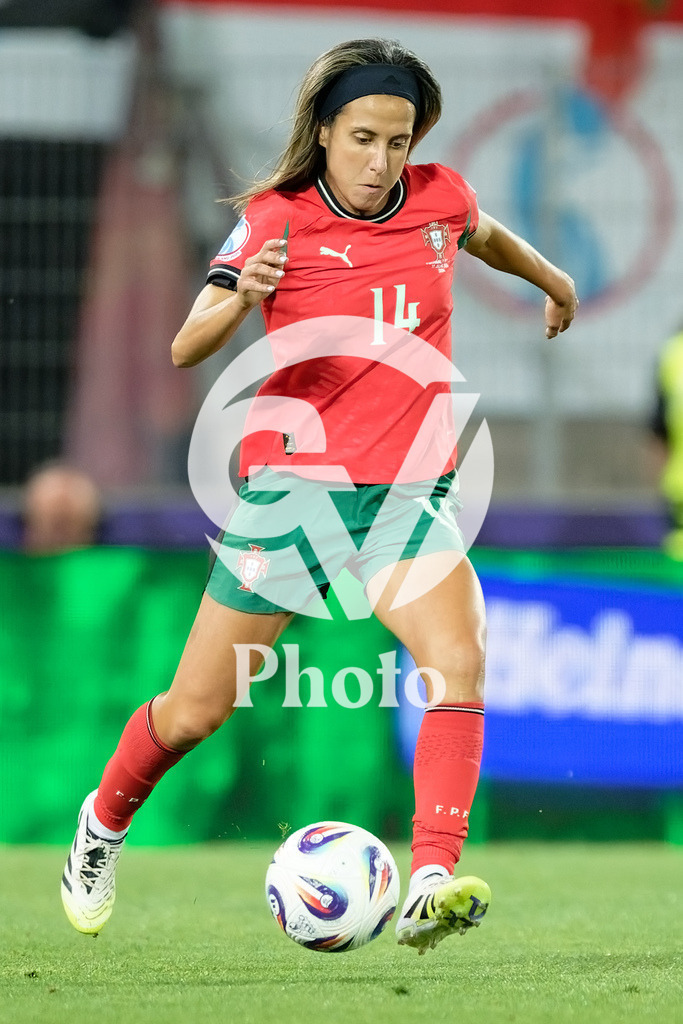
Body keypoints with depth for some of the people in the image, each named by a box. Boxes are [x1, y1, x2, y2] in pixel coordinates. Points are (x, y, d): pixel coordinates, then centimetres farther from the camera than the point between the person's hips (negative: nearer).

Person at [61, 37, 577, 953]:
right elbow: (186, 350, -15)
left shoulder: (441, 199, 3)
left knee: (459, 662, -26)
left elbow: (485, 235, 28)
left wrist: (554, 281, 45)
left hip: (413, 491, 2)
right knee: (195, 711, 5)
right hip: (294, 489, -2)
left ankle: (433, 886, -35)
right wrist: (242, 296, -35)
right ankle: (104, 825, 36)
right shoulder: (277, 220, -7)